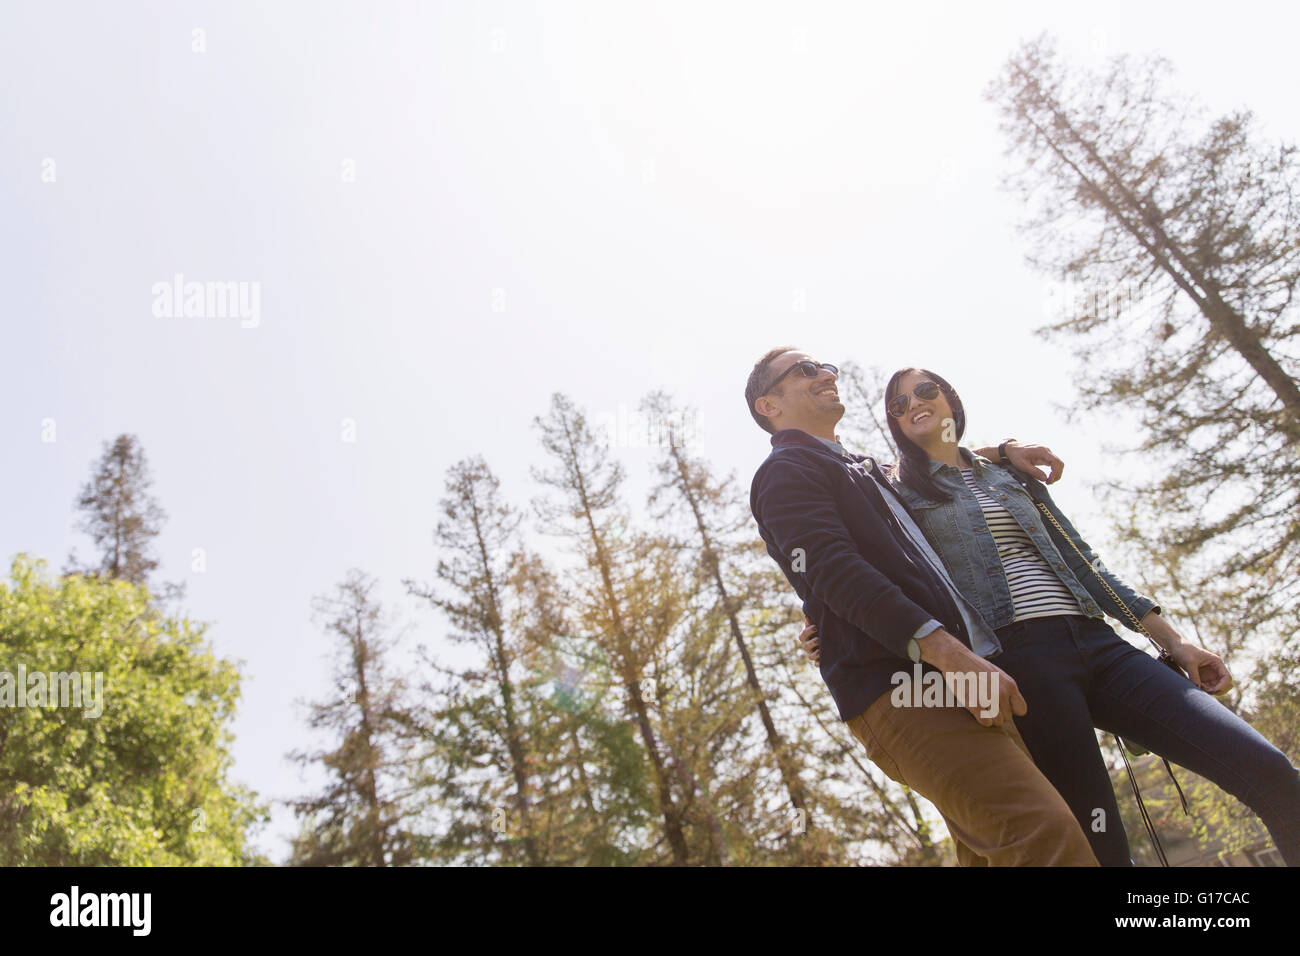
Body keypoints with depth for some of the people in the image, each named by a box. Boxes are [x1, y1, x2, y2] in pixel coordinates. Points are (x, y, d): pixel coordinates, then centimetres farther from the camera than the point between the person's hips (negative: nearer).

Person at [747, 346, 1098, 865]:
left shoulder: (863, 469, 30)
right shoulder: (784, 473, 2)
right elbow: (838, 575, -14)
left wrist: (1003, 449, 30)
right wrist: (949, 652, -23)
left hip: (956, 677, 9)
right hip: (897, 689, -9)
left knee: (995, 850, 6)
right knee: (1046, 835, -22)